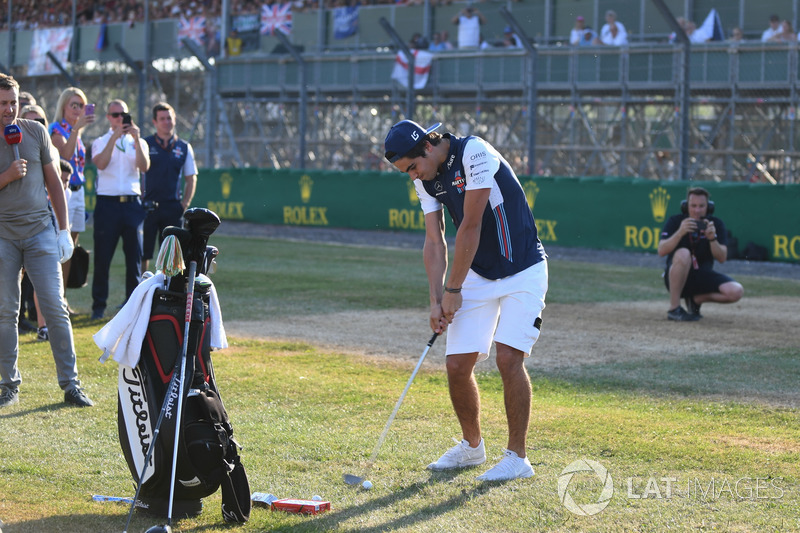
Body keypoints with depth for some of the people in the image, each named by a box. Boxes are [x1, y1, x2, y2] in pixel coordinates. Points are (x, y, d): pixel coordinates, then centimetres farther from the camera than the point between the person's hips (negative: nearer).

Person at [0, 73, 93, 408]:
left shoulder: (36, 132, 6)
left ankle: (70, 385, 0)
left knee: (55, 309, -3)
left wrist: (64, 230, 7)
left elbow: (53, 181, 11)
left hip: (41, 232, 1)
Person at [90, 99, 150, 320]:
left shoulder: (138, 142, 12)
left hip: (132, 203, 2)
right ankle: (98, 306, 6)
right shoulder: (100, 142, 8)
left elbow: (144, 167, -7)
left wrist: (136, 138, -16)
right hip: (107, 203, -2)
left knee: (134, 256, 2)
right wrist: (115, 137, -18)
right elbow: (101, 163, -13)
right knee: (102, 258, -1)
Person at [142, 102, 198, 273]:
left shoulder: (184, 148, 9)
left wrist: (185, 203, 3)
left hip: (173, 207, 2)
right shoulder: (145, 144, 2)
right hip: (148, 206, -2)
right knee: (143, 253, -1)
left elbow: (191, 178, 14)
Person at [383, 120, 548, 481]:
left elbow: (471, 227, -21)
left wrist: (453, 290, -14)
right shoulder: (424, 179, 1)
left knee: (508, 357, -18)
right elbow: (434, 241, 2)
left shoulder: (474, 153, -22)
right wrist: (436, 298, -9)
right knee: (457, 365, 0)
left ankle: (517, 456, -6)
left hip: (523, 271, -6)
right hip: (477, 275, 7)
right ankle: (472, 446, 21)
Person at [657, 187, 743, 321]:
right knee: (683, 253, -36)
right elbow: (661, 251, -20)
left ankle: (696, 299, 6)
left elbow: (722, 258, -10)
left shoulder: (716, 224, 0)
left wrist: (712, 238, -28)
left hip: (703, 277, 3)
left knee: (736, 291, -22)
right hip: (677, 277, -3)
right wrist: (680, 233, -34)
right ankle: (674, 309, -25)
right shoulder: (674, 221, -5)